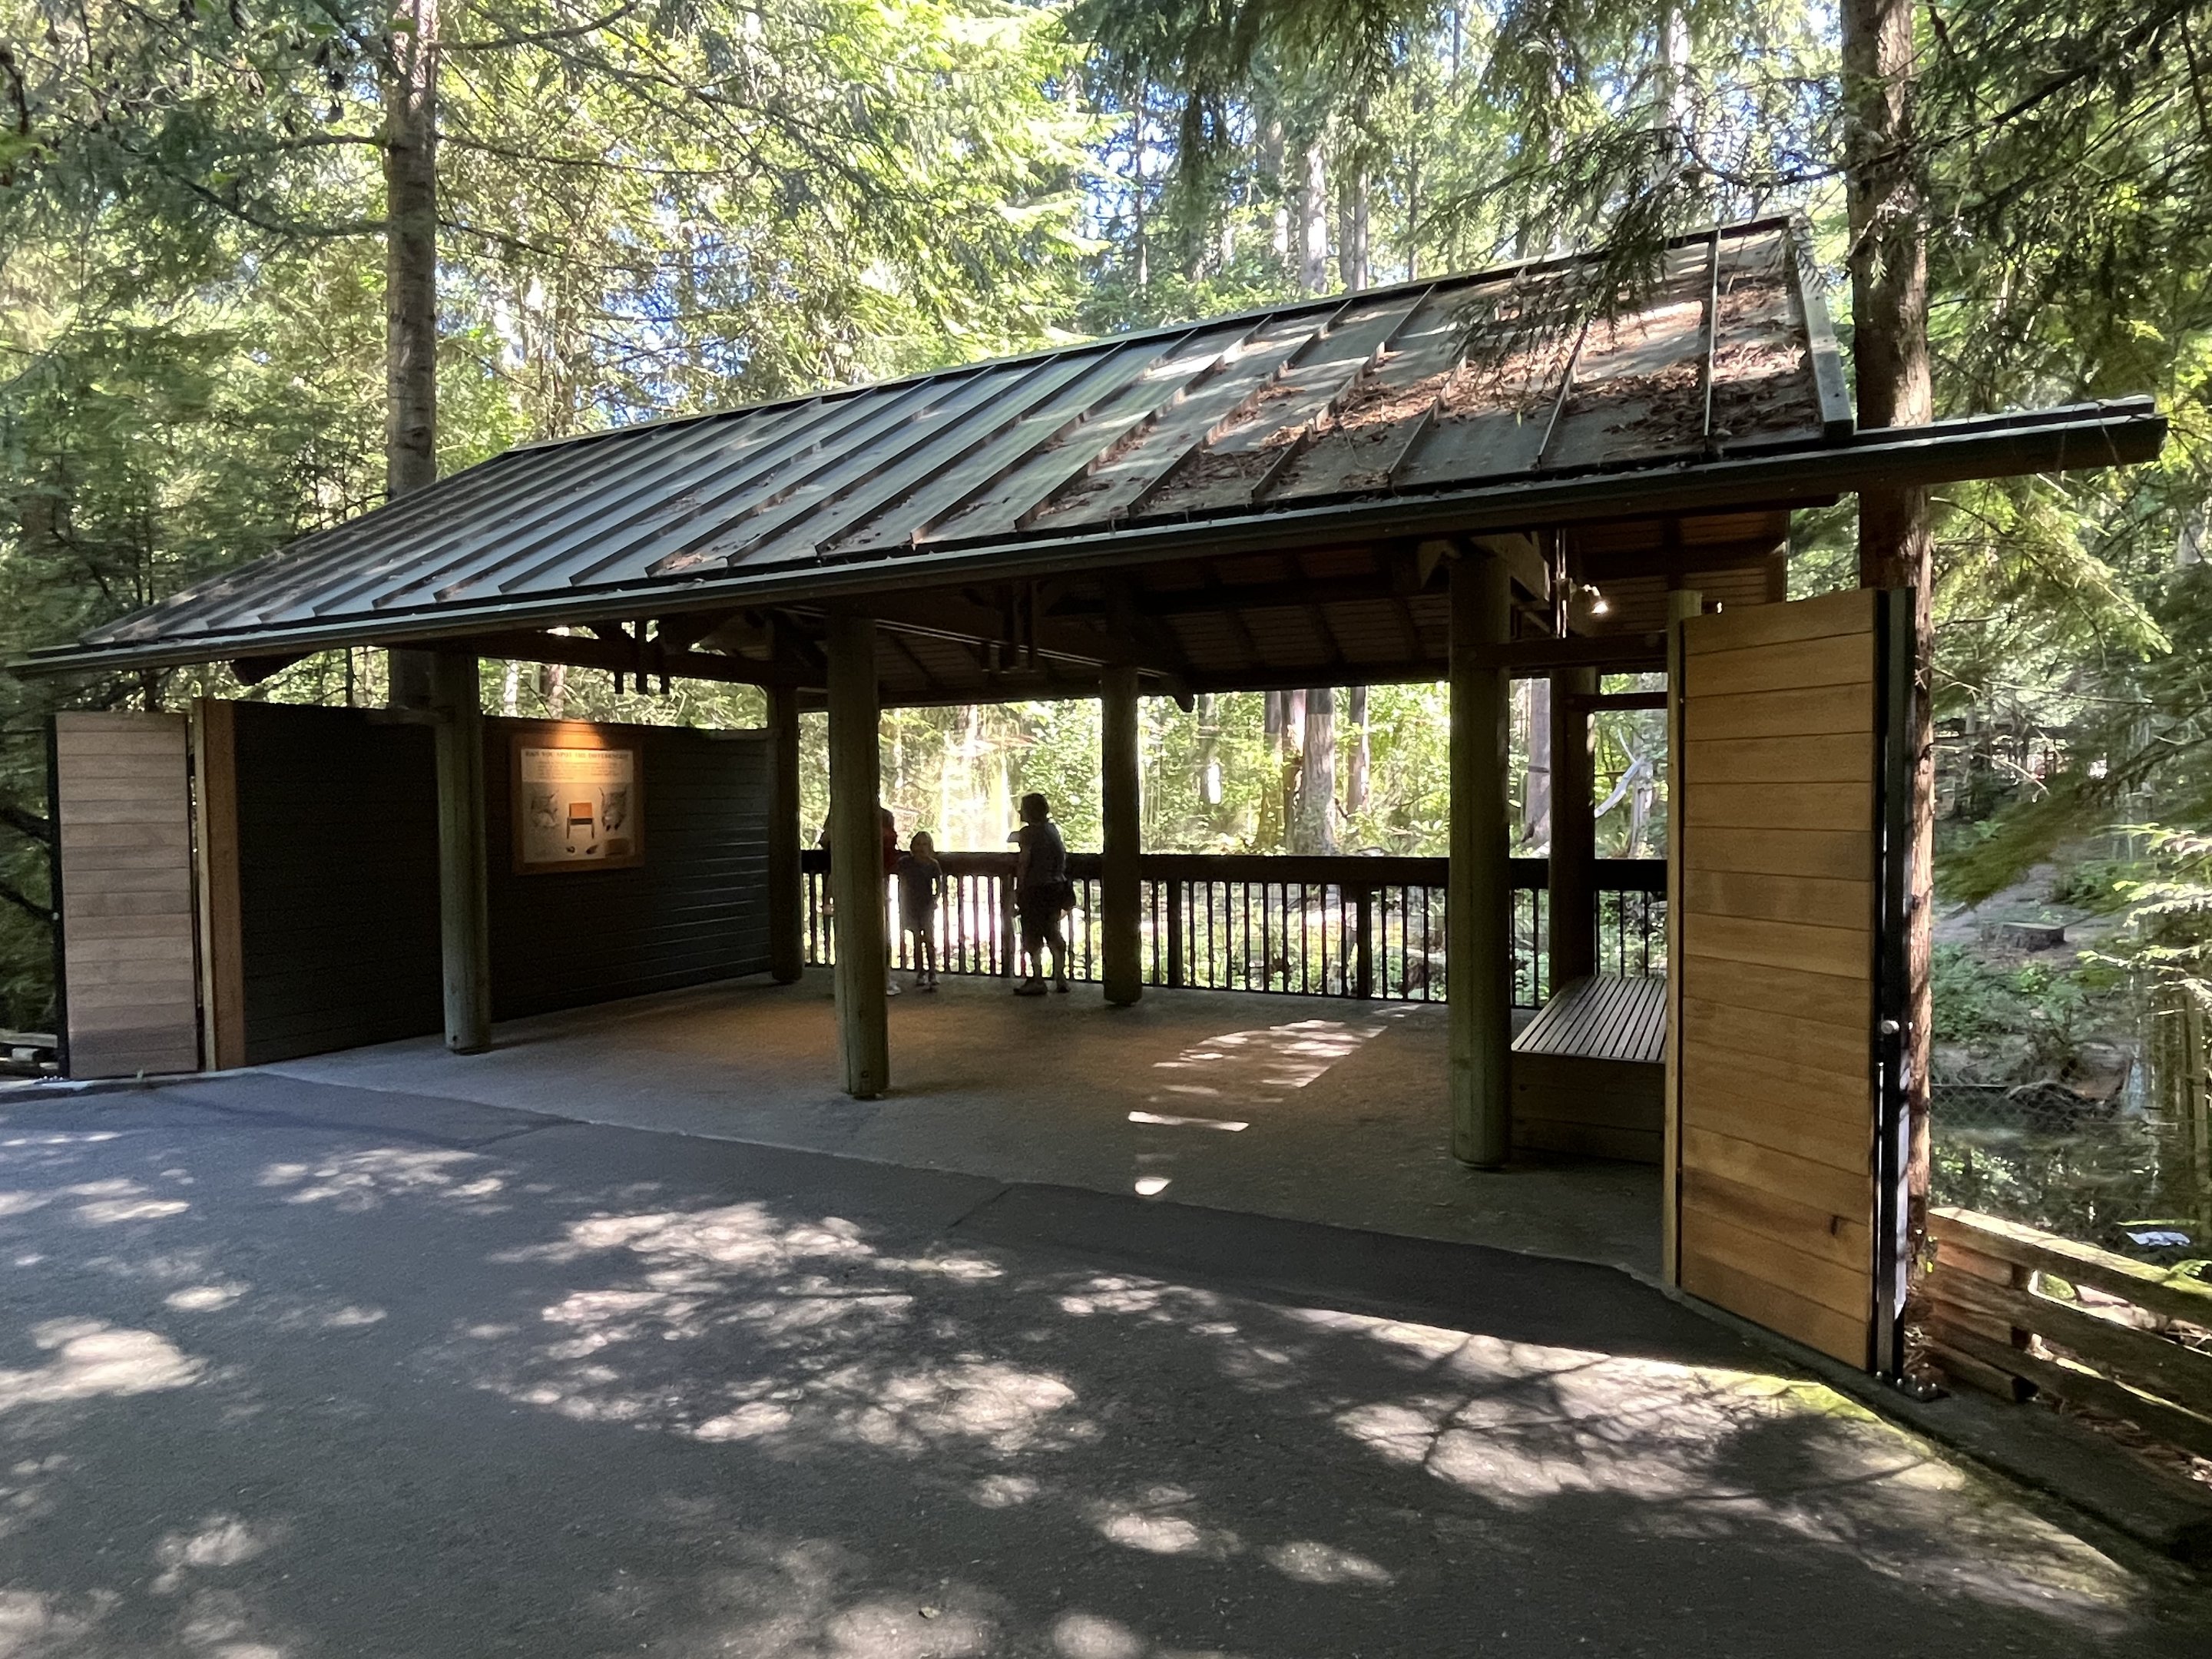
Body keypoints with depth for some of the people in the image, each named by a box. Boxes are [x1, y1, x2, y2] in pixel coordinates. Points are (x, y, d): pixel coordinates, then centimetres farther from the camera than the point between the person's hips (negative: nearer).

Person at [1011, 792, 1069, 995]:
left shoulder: (1028, 832, -12)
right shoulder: (1054, 829, 9)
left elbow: (1024, 864, -13)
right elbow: (1062, 858, 13)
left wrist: (1018, 891, -9)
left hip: (1035, 889, -7)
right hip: (1056, 887, 7)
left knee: (1032, 937, 0)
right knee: (1053, 934, 14)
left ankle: (1037, 981, 2)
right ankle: (1060, 978, 16)